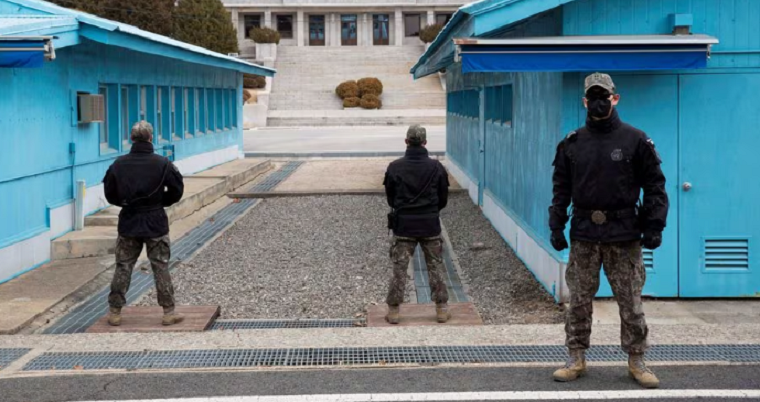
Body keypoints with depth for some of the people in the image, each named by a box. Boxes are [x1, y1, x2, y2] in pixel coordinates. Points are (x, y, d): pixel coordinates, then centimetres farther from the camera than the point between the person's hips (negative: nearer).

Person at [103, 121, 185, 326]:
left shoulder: (119, 164, -4)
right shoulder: (162, 163, -9)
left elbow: (110, 194, 3)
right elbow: (177, 190, -3)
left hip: (128, 223, 2)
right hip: (155, 223, -2)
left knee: (123, 268, 9)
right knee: (161, 268, 6)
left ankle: (115, 312, 12)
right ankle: (169, 312, 9)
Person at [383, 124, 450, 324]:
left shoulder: (395, 167, -7)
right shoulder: (436, 167, -5)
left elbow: (390, 198, 4)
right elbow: (443, 199, 3)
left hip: (403, 225, 0)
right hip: (431, 225, 0)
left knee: (399, 269, 6)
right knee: (436, 267, 10)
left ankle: (394, 311, 8)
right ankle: (441, 309, 14)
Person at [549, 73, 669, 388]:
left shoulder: (635, 141, 0)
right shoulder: (572, 143, 7)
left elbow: (654, 185, 1)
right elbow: (561, 189, 11)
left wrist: (654, 226, -5)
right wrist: (557, 226, 4)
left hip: (624, 234, -2)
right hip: (584, 235, 2)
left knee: (630, 302, 3)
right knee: (579, 300, 6)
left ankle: (636, 361, 15)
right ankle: (576, 359, 16)